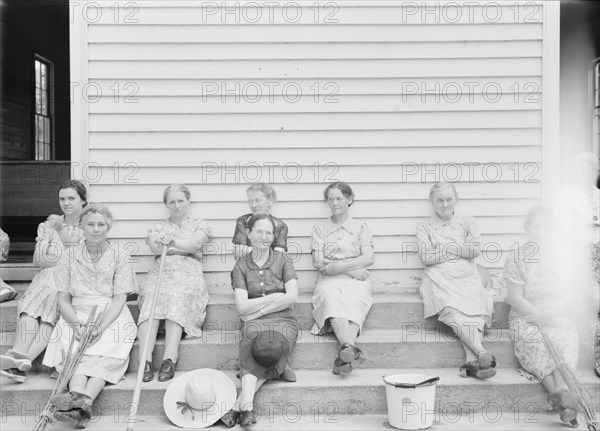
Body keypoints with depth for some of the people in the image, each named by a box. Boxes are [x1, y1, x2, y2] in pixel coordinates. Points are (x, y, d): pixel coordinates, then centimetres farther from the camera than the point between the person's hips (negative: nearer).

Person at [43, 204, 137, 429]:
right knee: (76, 348, -30)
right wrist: (76, 323, -15)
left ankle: (84, 399, -48)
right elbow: (63, 299, 5)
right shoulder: (70, 256, 7)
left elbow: (119, 299, -5)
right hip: (77, 316, 2)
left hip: (111, 316, -1)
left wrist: (101, 326, -20)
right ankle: (78, 397, -49)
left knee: (108, 351, -31)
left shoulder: (119, 255, 1)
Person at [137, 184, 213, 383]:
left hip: (188, 273, -1)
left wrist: (169, 240, -1)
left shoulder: (200, 225, 22)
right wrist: (182, 245, -4)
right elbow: (155, 248, 5)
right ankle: (145, 360, -44)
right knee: (152, 297, -34)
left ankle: (169, 360, -47)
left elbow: (194, 244, 0)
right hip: (160, 272, 2)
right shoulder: (157, 227, 27)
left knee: (177, 296, -37)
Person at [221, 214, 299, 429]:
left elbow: (292, 297, -2)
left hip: (283, 318, 0)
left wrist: (258, 310, -5)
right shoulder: (241, 266, 9)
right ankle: (247, 406, -44)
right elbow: (242, 307, -2)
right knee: (254, 334, -36)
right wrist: (274, 297, -6)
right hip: (254, 322, 0)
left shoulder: (282, 260, 9)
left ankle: (240, 404, -38)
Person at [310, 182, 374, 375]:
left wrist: (337, 266, -9)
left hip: (356, 280, 0)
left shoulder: (360, 227, 17)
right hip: (329, 280, 0)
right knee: (332, 298, -37)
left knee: (355, 301, -36)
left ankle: (344, 355, -55)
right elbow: (317, 262, 5)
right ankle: (350, 347, -59)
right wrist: (351, 268, -5)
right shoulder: (319, 228, 18)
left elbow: (369, 258, 2)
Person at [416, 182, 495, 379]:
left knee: (477, 306, -32)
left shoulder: (468, 222, 23)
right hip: (439, 278, -2)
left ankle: (471, 362, -47)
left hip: (467, 276, 2)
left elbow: (475, 249, 6)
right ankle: (482, 353, -49)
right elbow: (426, 257, 0)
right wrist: (460, 250, 3)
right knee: (453, 310, -35)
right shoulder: (424, 227, 18)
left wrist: (445, 247, 3)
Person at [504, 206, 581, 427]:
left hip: (556, 316, 2)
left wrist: (551, 314, -13)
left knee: (565, 339, -31)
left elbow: (567, 300, 5)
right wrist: (540, 317, -15)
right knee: (534, 341, -33)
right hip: (525, 316, -2)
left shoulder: (560, 255, 6)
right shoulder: (516, 258, 0)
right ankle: (563, 394, -45)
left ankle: (560, 391, -46)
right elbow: (515, 299, -4)